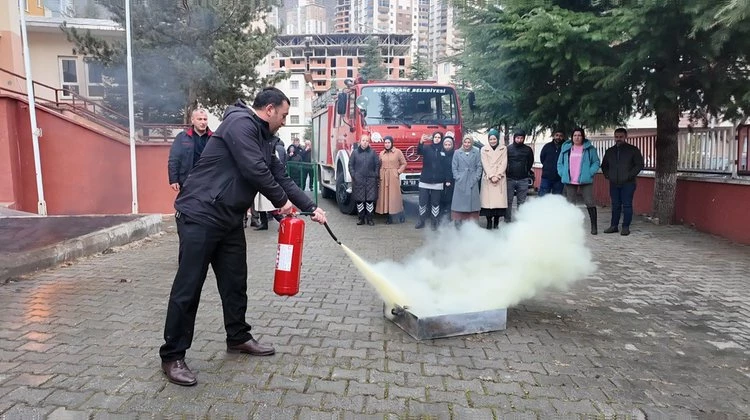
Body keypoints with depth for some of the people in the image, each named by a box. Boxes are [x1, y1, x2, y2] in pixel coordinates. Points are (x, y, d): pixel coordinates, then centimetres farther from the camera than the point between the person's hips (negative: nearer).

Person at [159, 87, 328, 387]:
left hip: (230, 219, 10)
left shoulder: (263, 139, 16)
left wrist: (311, 208, 15)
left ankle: (238, 338, 31)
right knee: (188, 287, -3)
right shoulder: (240, 123, -14)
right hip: (200, 215, -10)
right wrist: (281, 201, -8)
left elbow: (281, 177, 18)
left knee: (235, 282, 15)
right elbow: (255, 171, -21)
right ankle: (172, 356, 8)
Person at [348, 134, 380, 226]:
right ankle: (361, 218, 13)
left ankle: (369, 219, 7)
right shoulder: (355, 152, 5)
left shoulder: (372, 153, 6)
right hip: (358, 180, 0)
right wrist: (353, 175, -4)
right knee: (359, 200, 3)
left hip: (370, 180, 0)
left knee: (370, 200, -1)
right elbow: (350, 165, 5)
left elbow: (377, 164, 6)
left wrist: (376, 175, -1)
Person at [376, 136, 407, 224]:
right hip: (384, 178, 4)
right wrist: (380, 175, 4)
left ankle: (401, 216, 6)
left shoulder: (398, 152, 1)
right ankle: (389, 218, 8)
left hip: (394, 177, -4)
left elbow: (403, 163, 6)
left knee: (395, 196, -6)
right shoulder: (381, 154, 13)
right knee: (385, 196, 2)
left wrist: (399, 171, -5)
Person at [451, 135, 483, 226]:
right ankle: (458, 224, 3)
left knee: (472, 202, 2)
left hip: (472, 182, 1)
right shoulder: (457, 153, 5)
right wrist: (457, 177, -6)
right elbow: (454, 167, 4)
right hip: (460, 183, -1)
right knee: (459, 203, -1)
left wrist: (476, 177, -4)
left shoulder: (476, 152, 6)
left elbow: (479, 166, 6)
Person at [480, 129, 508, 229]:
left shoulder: (503, 148, 9)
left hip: (500, 179, 0)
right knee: (488, 200, -6)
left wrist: (497, 176, -9)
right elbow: (485, 164, 1)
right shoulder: (484, 149, 8)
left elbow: (504, 163, 2)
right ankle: (489, 221, 0)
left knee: (499, 200, -6)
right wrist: (491, 176, -10)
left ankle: (496, 221, 2)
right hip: (487, 179, 0)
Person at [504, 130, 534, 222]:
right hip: (510, 179, -1)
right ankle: (507, 220, 8)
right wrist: (506, 173, 4)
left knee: (522, 202, 6)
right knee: (508, 201, 1)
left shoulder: (528, 150, 4)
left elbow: (530, 163, 16)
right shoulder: (508, 148, 0)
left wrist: (526, 172, 12)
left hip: (523, 180, 1)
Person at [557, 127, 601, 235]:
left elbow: (596, 162, 4)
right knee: (570, 204, 8)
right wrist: (562, 174, 1)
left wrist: (590, 173, -10)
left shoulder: (590, 149, 3)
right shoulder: (566, 148, 10)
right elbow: (560, 163, 14)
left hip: (585, 181, -3)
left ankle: (594, 226, 5)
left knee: (590, 202, -3)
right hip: (569, 181, 3)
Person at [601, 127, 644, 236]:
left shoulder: (633, 150, 1)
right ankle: (613, 226, 15)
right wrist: (607, 175, 7)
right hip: (614, 183, 4)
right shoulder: (610, 151, 13)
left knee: (627, 205, -2)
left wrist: (629, 175, -12)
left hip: (627, 183, -4)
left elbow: (639, 165, -2)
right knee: (615, 205, 9)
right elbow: (604, 165, 23)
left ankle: (626, 227, 3)